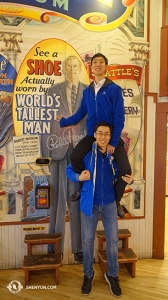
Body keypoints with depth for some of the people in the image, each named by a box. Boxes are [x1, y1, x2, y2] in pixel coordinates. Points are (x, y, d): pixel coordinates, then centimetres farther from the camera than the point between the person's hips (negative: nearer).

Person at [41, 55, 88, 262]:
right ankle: (55, 248, 21)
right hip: (59, 150, 0)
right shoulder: (53, 91, 7)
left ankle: (79, 247, 21)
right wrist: (46, 152, -3)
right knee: (58, 199, 6)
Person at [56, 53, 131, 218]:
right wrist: (64, 121, 24)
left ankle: (115, 201, 14)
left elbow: (119, 118, -11)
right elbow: (80, 114, 16)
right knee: (75, 157, -21)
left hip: (112, 137, -3)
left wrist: (113, 142, -15)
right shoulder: (87, 91, 7)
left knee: (125, 169, -16)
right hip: (92, 136, 3)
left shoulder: (114, 89, -7)